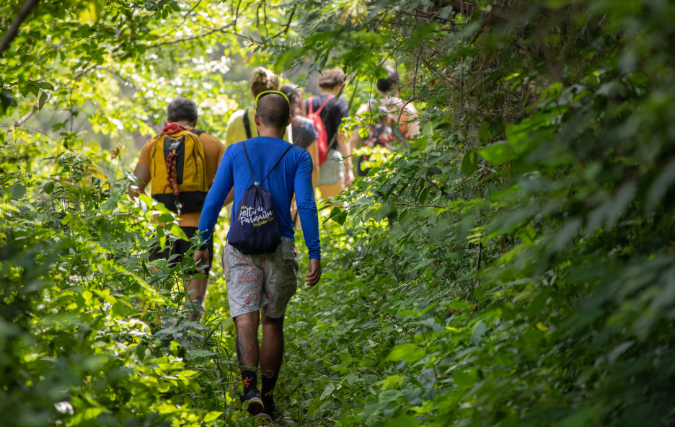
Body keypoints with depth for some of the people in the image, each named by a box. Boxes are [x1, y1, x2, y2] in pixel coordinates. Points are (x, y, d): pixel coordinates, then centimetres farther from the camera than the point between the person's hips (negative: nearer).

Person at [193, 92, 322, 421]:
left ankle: (250, 385, -32)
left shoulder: (236, 152, 8)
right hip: (280, 247, 0)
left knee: (245, 317, -10)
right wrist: (315, 255, -7)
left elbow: (214, 200, 6)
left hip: (241, 246, 0)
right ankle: (268, 396, 18)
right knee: (273, 321, 13)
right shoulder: (298, 157, 4)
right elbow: (306, 205, -6)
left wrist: (202, 244, 14)